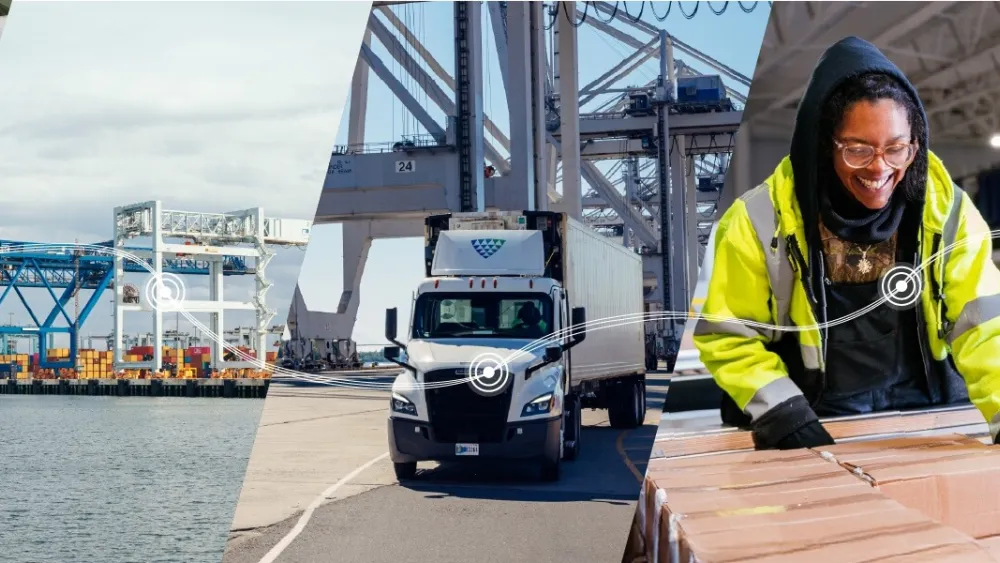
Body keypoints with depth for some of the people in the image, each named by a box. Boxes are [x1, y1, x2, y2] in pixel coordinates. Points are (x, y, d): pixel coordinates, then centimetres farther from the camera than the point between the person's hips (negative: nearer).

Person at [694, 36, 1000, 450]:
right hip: (811, 421, -1)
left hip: (923, 412, 2)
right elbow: (727, 338, -3)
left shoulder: (945, 209, -3)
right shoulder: (762, 221, -9)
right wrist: (782, 413, -16)